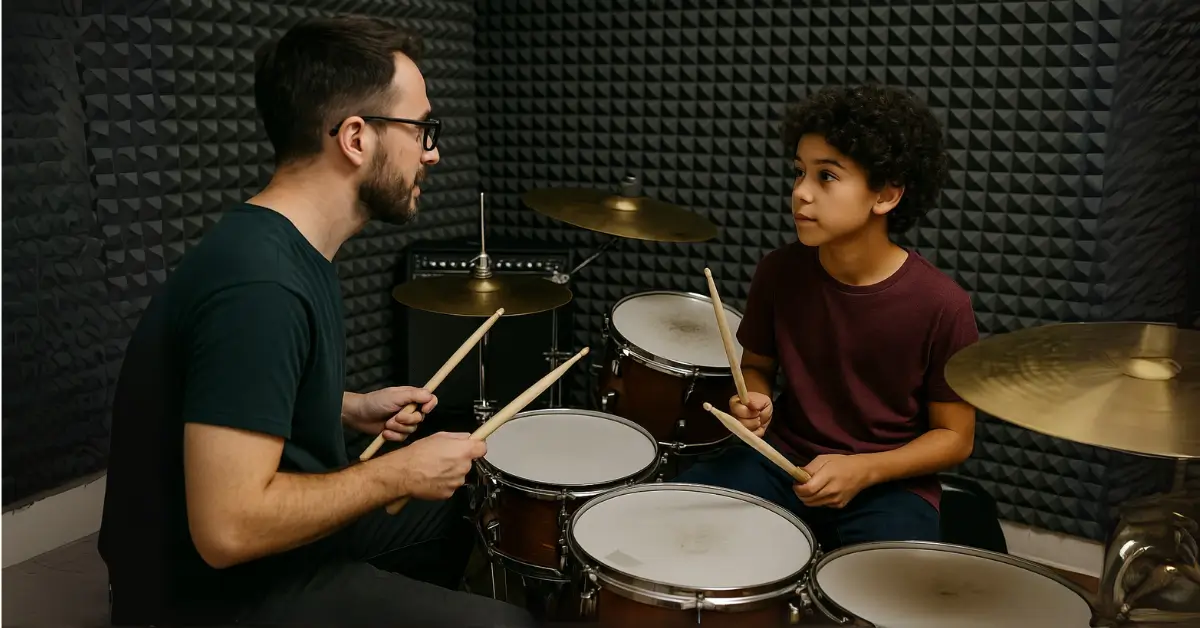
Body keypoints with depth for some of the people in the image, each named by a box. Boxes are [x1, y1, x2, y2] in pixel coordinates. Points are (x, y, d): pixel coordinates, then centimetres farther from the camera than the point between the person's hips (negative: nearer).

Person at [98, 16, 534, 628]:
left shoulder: (288, 249, 2)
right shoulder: (258, 285, -30)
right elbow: (228, 529, -31)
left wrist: (351, 410, 4)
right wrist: (400, 472, -21)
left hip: (266, 542, 9)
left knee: (455, 509, 22)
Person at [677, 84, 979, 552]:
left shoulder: (940, 305, -17)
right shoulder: (778, 272, -8)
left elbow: (954, 437, -6)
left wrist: (863, 470, -20)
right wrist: (754, 402, -12)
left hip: (891, 483, -3)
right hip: (783, 458, 3)